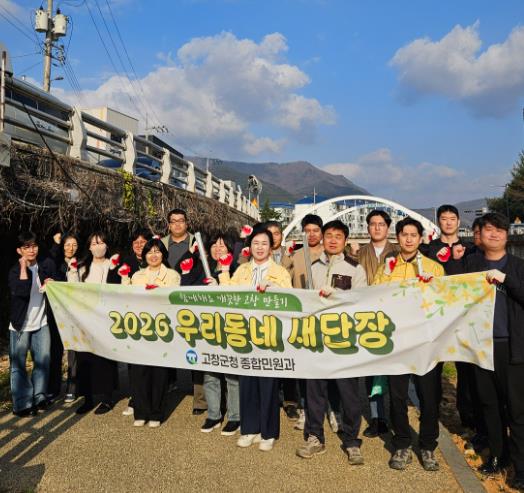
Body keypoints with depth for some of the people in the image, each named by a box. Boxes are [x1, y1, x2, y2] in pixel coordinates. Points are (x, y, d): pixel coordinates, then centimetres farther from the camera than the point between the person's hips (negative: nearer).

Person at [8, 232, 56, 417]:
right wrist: (23, 267, -21)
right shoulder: (15, 271, -8)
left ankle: (39, 397, 21)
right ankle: (22, 403, 9)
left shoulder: (47, 265, 2)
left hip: (41, 323, 4)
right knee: (18, 365, 1)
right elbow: (22, 291, -26)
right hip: (20, 325, -3)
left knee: (43, 361, 7)